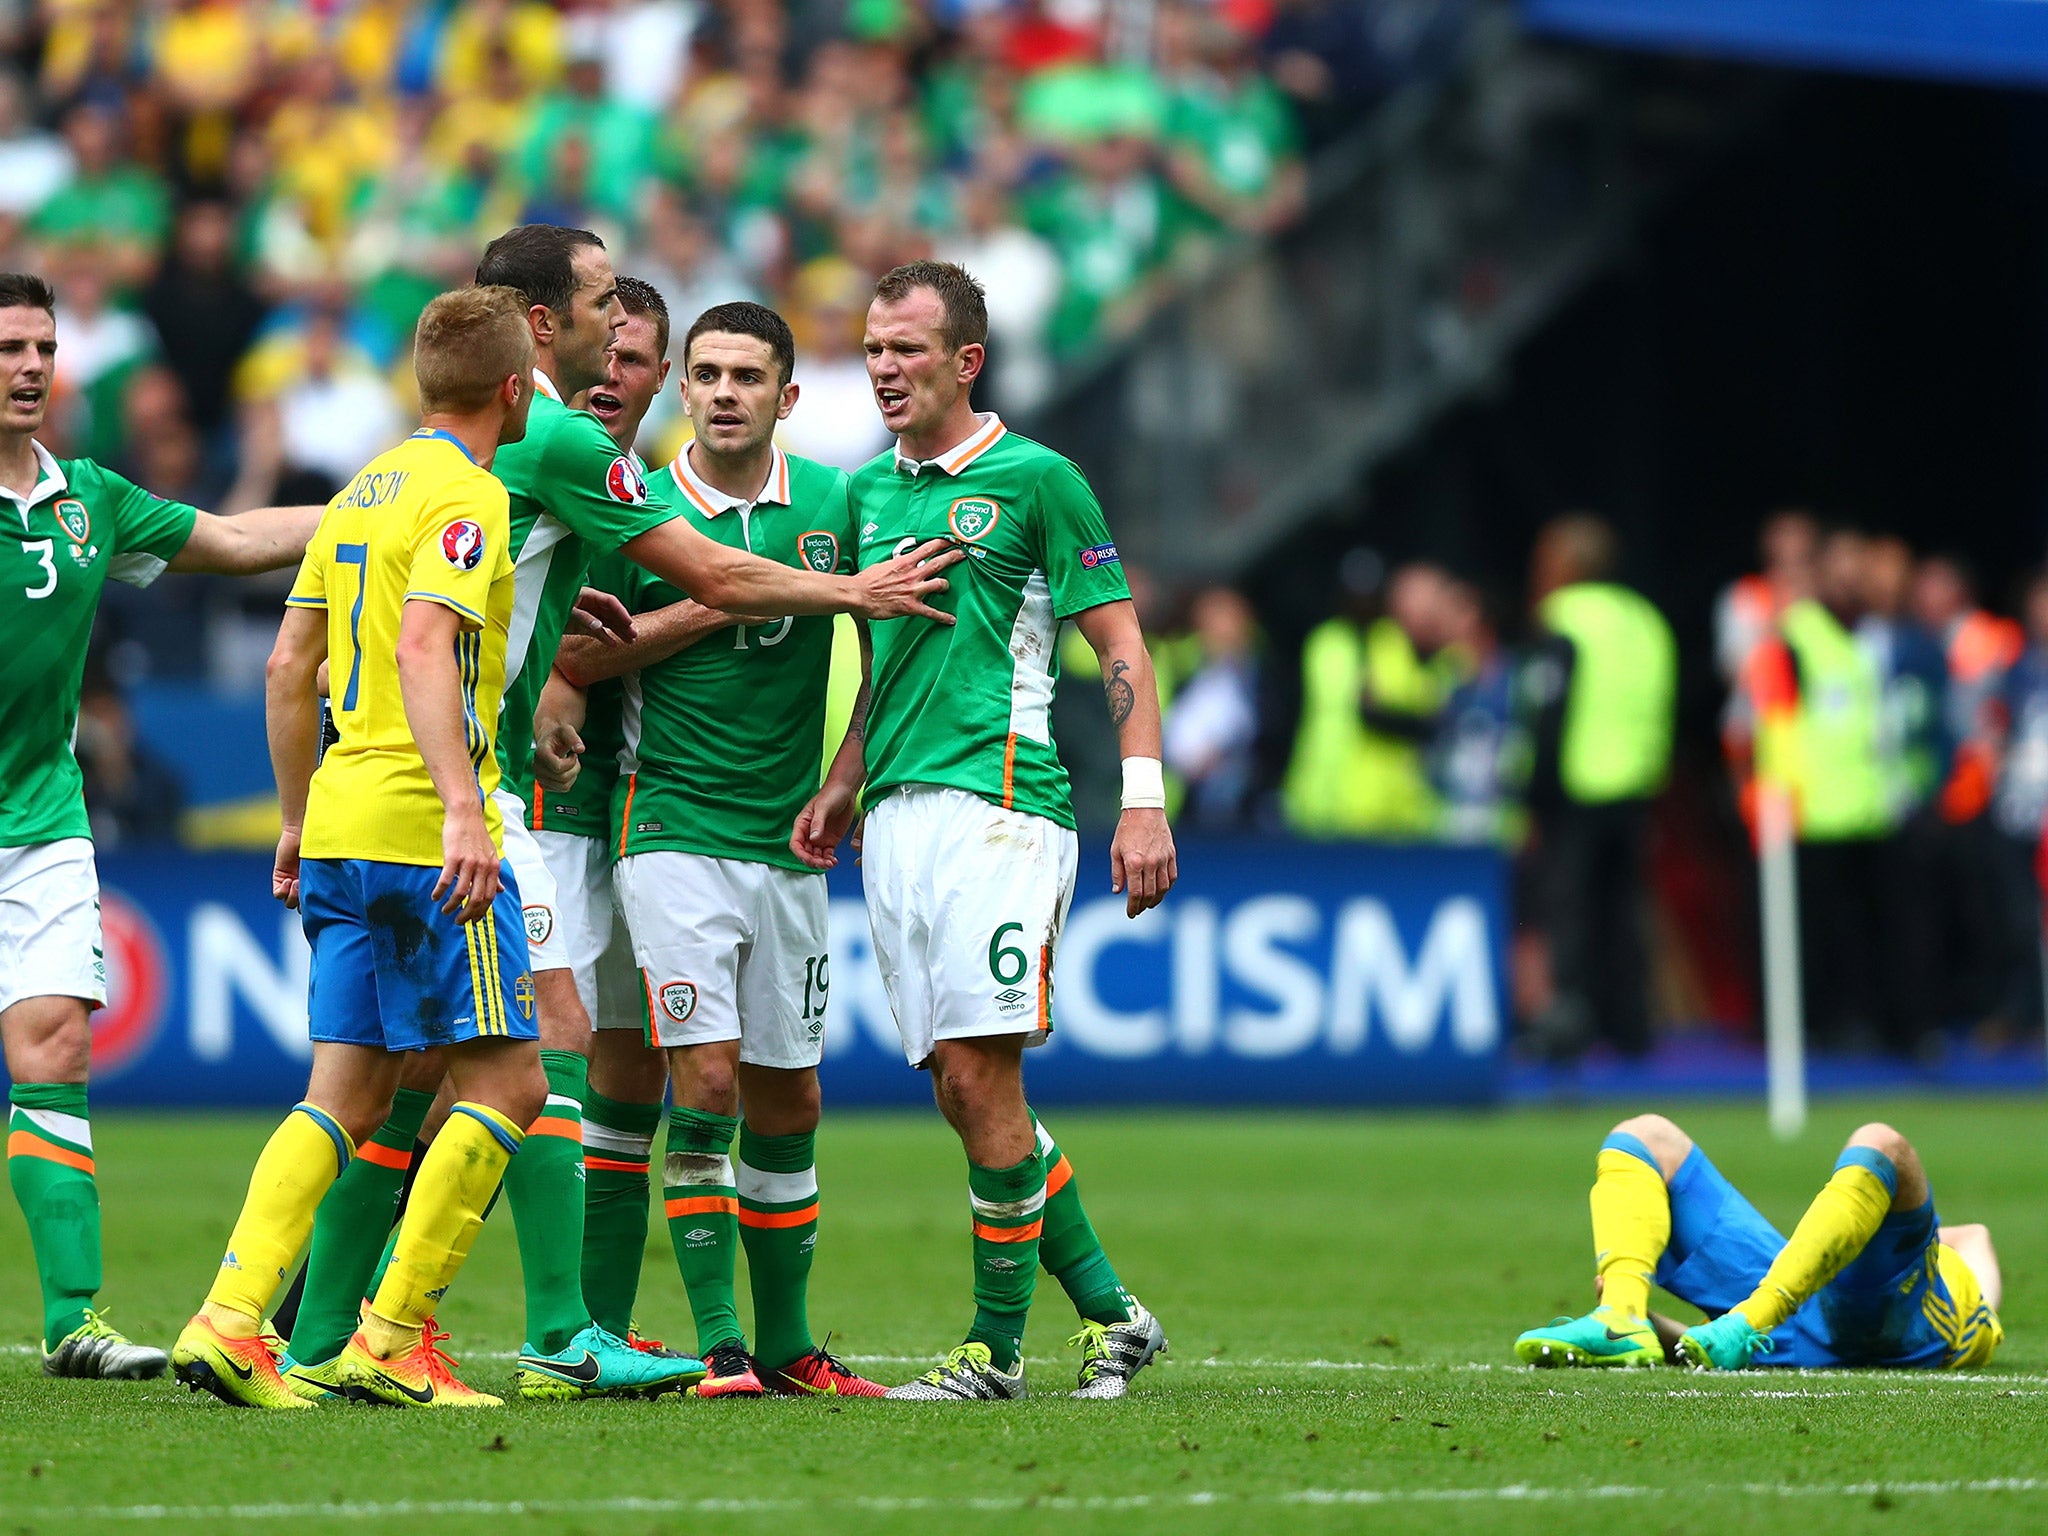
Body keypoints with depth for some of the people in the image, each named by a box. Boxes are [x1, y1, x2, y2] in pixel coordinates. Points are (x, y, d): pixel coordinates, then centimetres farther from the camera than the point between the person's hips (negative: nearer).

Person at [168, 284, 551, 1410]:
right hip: (420, 827, -9)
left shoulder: (362, 491, 18)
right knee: (507, 1083, -2)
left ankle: (229, 1321, -3)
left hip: (341, 828, 9)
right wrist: (461, 807, -30)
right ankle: (394, 1337, -7)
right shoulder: (468, 495, -8)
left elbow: (289, 666, 20)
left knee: (346, 1096, 9)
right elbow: (422, 647, -23)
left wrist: (298, 821, 27)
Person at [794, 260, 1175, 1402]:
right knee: (962, 1089, 4)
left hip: (998, 804, -7)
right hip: (898, 815, 7)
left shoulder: (1035, 481, -2)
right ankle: (1109, 1311, 15)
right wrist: (840, 789, 16)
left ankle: (997, 1346, -4)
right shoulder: (871, 490, 17)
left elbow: (1120, 644, -3)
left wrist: (1144, 802, -11)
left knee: (979, 1075, -12)